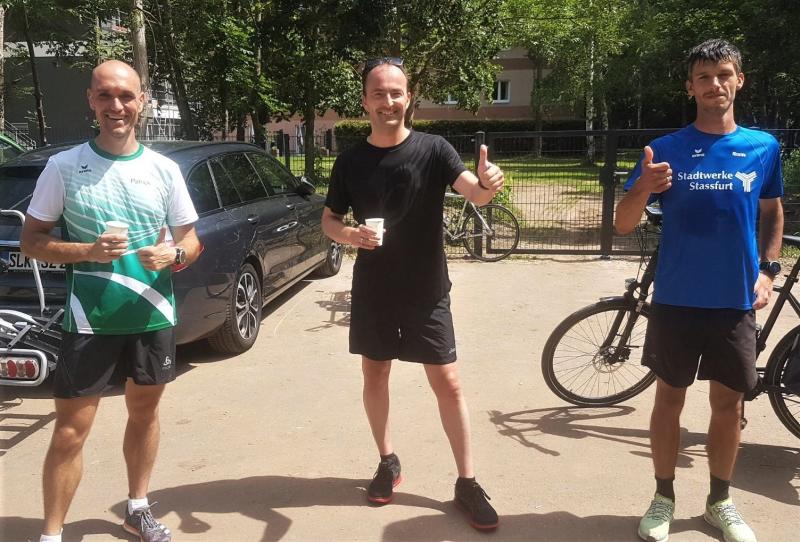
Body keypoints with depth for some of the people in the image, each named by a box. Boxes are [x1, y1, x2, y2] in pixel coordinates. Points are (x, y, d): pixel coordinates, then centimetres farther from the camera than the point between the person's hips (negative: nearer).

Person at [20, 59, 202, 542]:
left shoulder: (164, 169, 0)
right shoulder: (64, 167, -4)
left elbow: (192, 240, 6)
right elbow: (32, 240, -1)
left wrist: (172, 255, -17)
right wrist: (88, 251, -18)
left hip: (154, 316, 3)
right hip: (89, 319, -2)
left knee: (144, 413, 17)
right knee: (70, 432, 0)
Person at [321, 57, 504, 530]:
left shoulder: (433, 149, -8)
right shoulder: (351, 161, 0)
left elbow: (472, 192, -23)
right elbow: (329, 220, 6)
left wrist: (488, 184, -47)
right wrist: (350, 234, -16)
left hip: (427, 291, -2)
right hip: (373, 291, 3)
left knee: (448, 383, 0)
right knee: (375, 375, 14)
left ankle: (468, 482, 14)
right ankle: (388, 462, 34)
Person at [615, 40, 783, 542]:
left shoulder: (763, 147, 2)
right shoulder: (667, 149, -5)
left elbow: (773, 212, 16)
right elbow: (624, 225, -7)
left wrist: (768, 269, 3)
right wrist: (643, 188, -28)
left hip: (736, 301, 2)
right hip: (677, 299, -2)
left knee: (729, 404, 11)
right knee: (670, 399, 8)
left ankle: (720, 501, 31)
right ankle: (664, 498, 25)